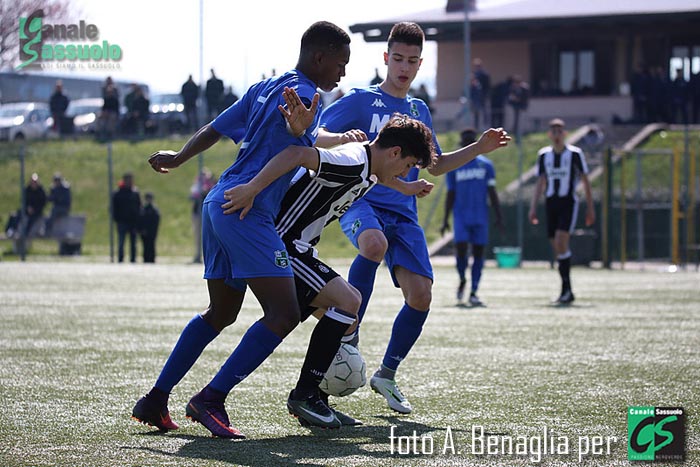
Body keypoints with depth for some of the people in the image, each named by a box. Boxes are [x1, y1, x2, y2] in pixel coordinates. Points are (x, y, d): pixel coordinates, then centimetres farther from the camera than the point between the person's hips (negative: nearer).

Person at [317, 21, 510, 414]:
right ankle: (348, 330, -23)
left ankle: (387, 375, 13)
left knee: (421, 296, -8)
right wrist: (343, 138, -28)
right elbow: (315, 136, -6)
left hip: (403, 213, 5)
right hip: (361, 201, -5)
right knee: (374, 244, -40)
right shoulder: (361, 100, 3)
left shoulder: (419, 110, 19)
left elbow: (435, 165, 29)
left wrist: (480, 148, 18)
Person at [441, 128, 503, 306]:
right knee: (461, 249, -14)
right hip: (461, 216, -1)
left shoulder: (486, 165, 8)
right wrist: (446, 220, 4)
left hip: (480, 217, 1)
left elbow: (492, 193, 8)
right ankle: (462, 280, 14)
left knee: (478, 252, -1)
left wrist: (499, 217, 2)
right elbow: (450, 194, 8)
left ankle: (473, 293, 3)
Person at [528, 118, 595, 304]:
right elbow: (540, 183, 12)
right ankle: (567, 292, 12)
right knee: (557, 248, 4)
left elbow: (585, 181, 4)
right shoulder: (543, 155, 10)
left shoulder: (575, 153, -1)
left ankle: (566, 288, -16)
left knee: (561, 243, -20)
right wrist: (533, 207, 4)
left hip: (569, 202, -4)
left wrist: (590, 208, 2)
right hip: (551, 203, 4)